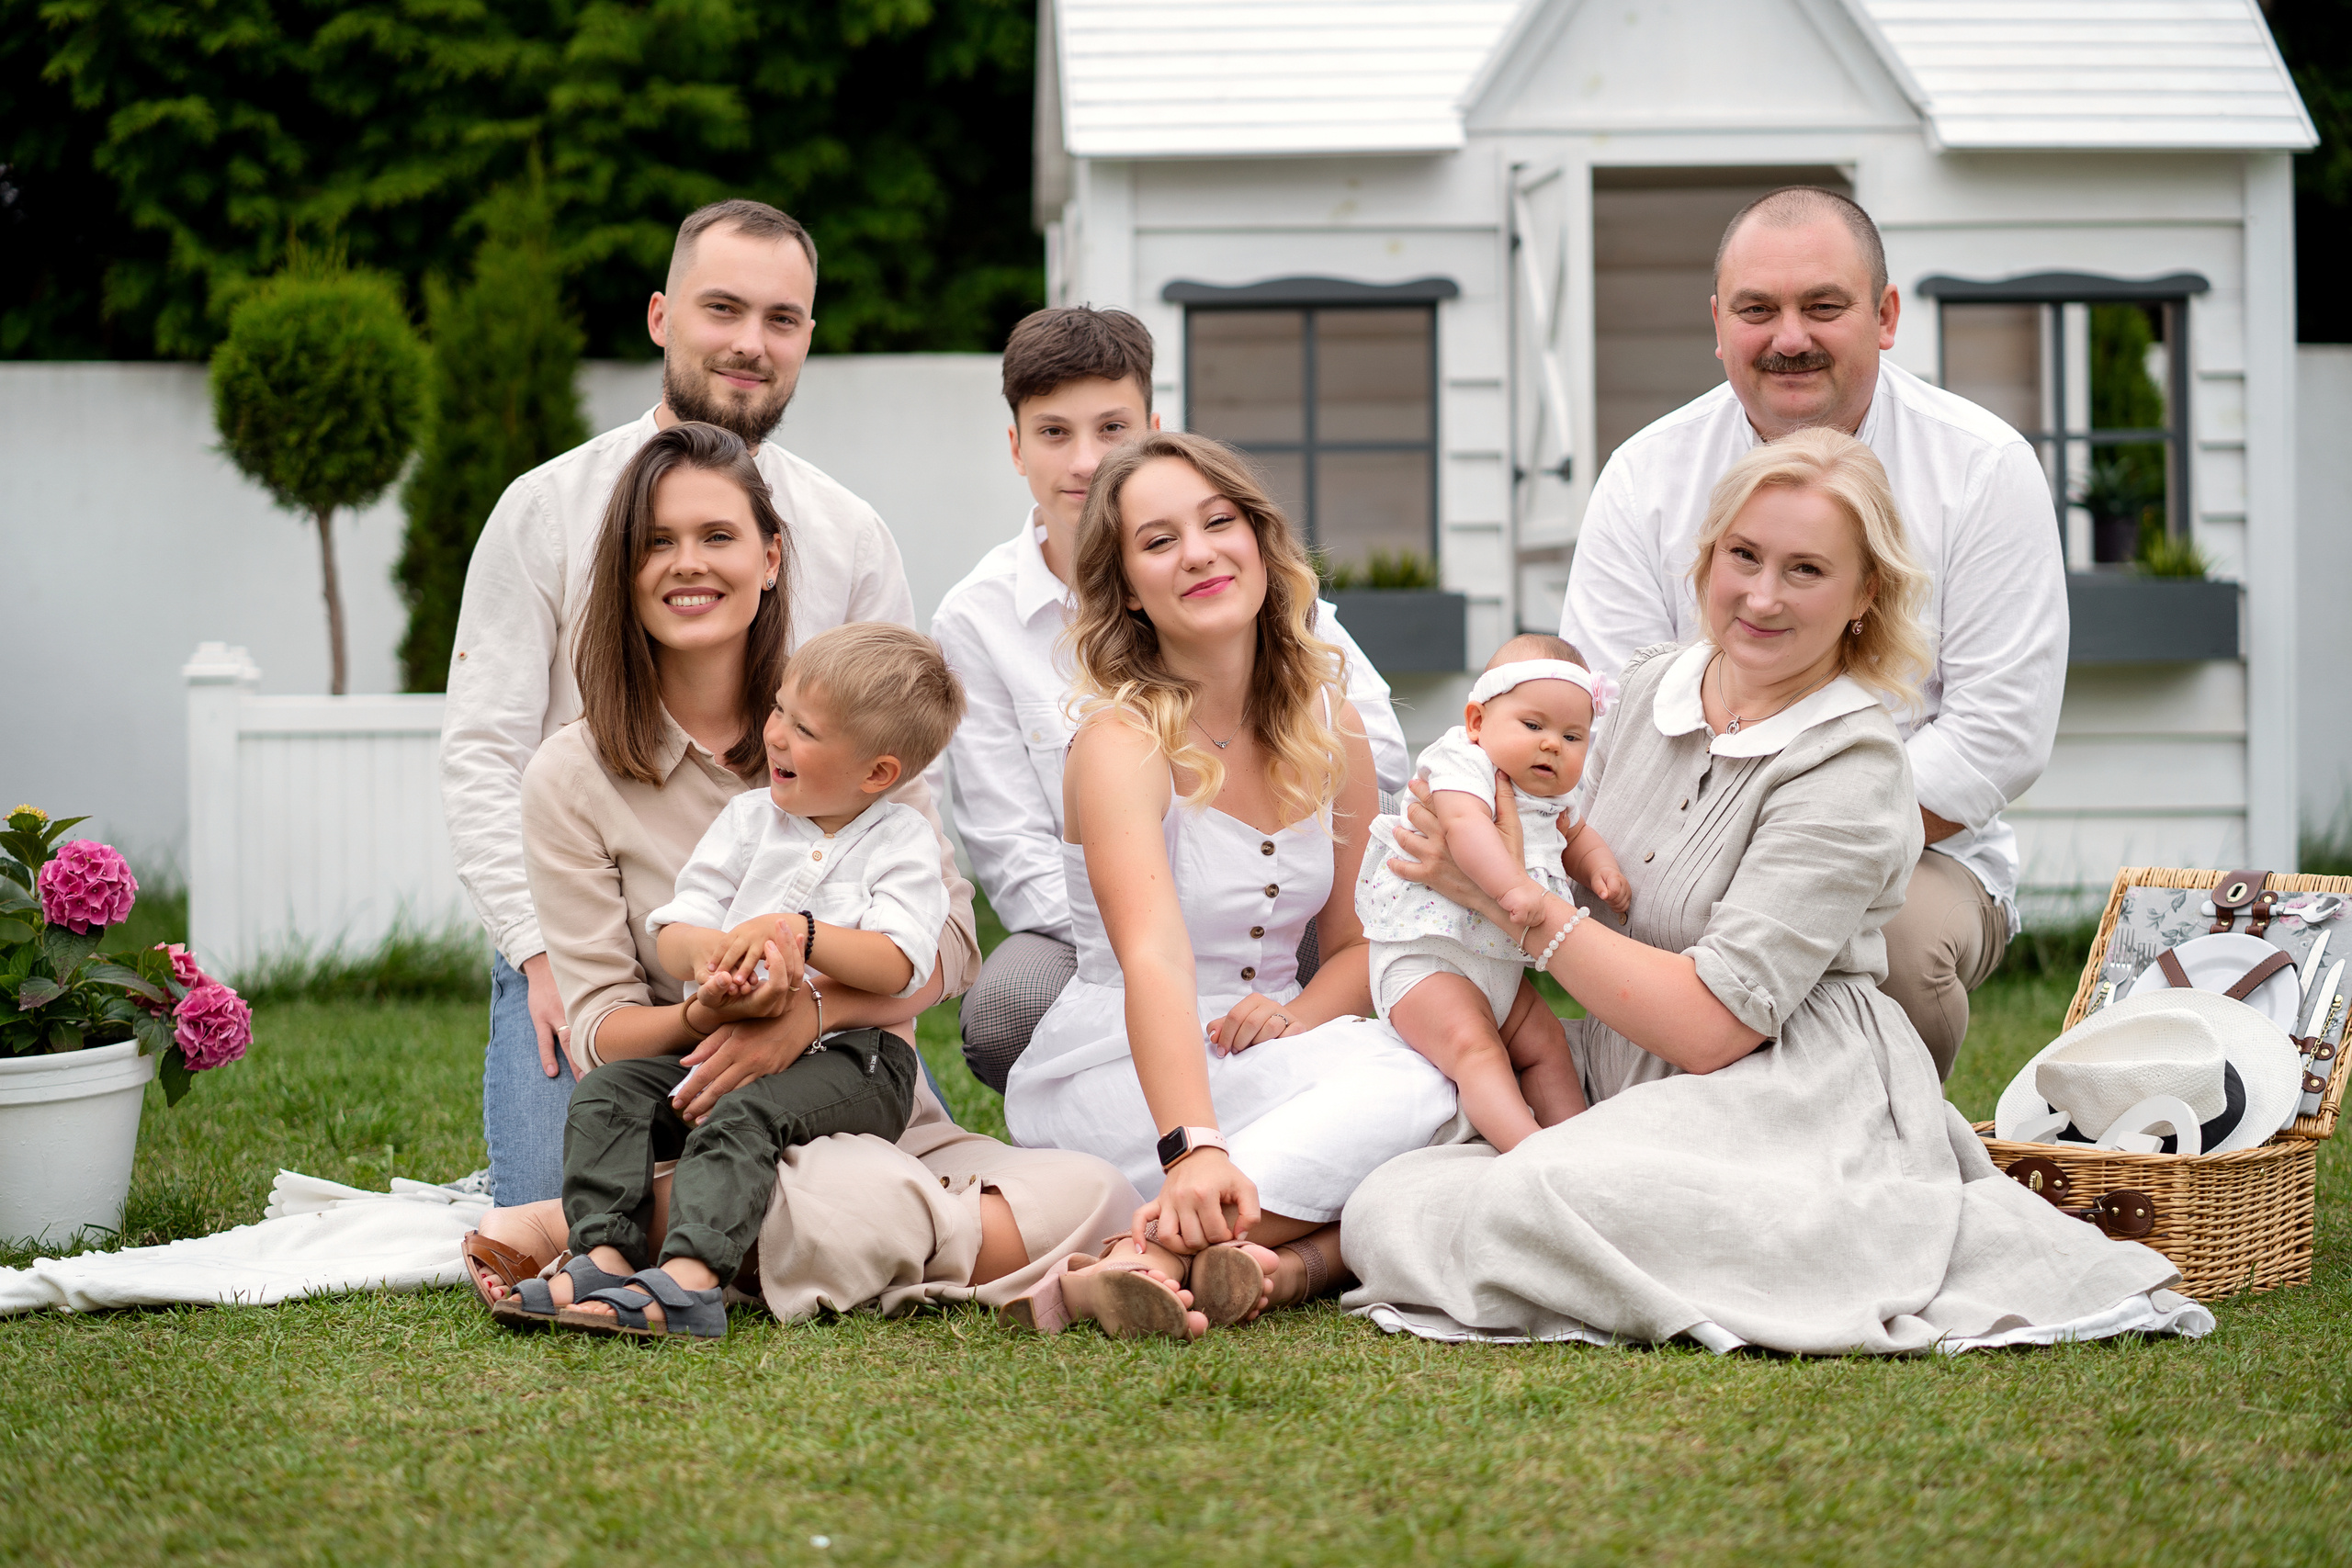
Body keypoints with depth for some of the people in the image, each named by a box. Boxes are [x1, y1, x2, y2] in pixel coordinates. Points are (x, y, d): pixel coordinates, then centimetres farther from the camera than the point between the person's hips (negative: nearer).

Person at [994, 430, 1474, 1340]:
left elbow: (1360, 941, 9)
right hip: (1111, 1084, -6)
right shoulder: (1123, 741, -15)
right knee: (1404, 1088, -33)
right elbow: (1155, 960, -31)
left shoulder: (1328, 729, 6)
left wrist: (1299, 1013, -15)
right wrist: (1194, 1150, -46)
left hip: (1269, 1058, 6)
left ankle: (1154, 1254, -37)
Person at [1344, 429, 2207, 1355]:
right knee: (1386, 1209, -16)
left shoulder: (1853, 769, -12)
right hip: (1626, 1097, 8)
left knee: (1530, 1211, -35)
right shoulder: (1651, 688, 9)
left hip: (1797, 1108, -7)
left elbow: (1712, 1024, -17)